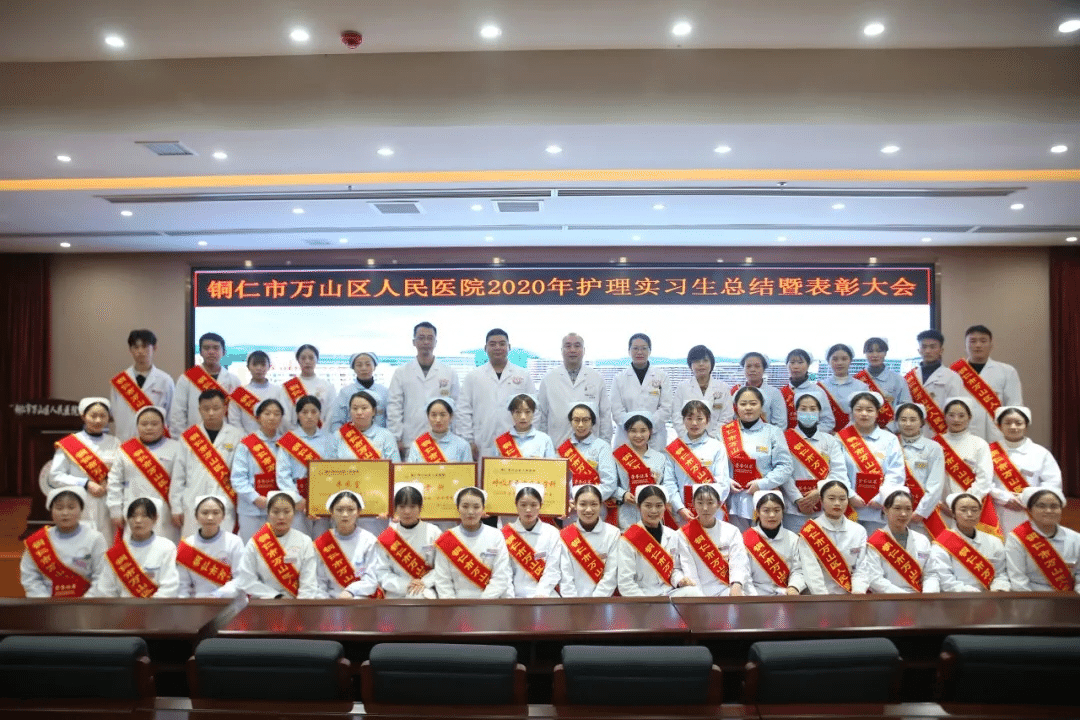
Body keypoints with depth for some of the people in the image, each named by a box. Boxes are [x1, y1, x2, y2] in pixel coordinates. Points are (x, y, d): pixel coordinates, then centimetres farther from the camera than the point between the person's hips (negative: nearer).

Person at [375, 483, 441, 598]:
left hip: (426, 590, -1)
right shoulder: (386, 537, 4)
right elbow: (381, 571, 1)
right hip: (395, 595, 1)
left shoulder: (433, 533, 2)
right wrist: (403, 585, -13)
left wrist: (425, 582, -15)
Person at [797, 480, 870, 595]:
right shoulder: (809, 531, -1)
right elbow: (811, 571, -10)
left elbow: (861, 568, 6)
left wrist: (858, 592, -11)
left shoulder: (859, 531, 11)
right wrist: (823, 597, -20)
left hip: (850, 595, 4)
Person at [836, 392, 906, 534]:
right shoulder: (842, 438, 5)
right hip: (849, 508, -1)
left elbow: (895, 474, 1)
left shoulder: (890, 439, 8)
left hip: (879, 510, 1)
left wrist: (882, 498, -10)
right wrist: (851, 496, -13)